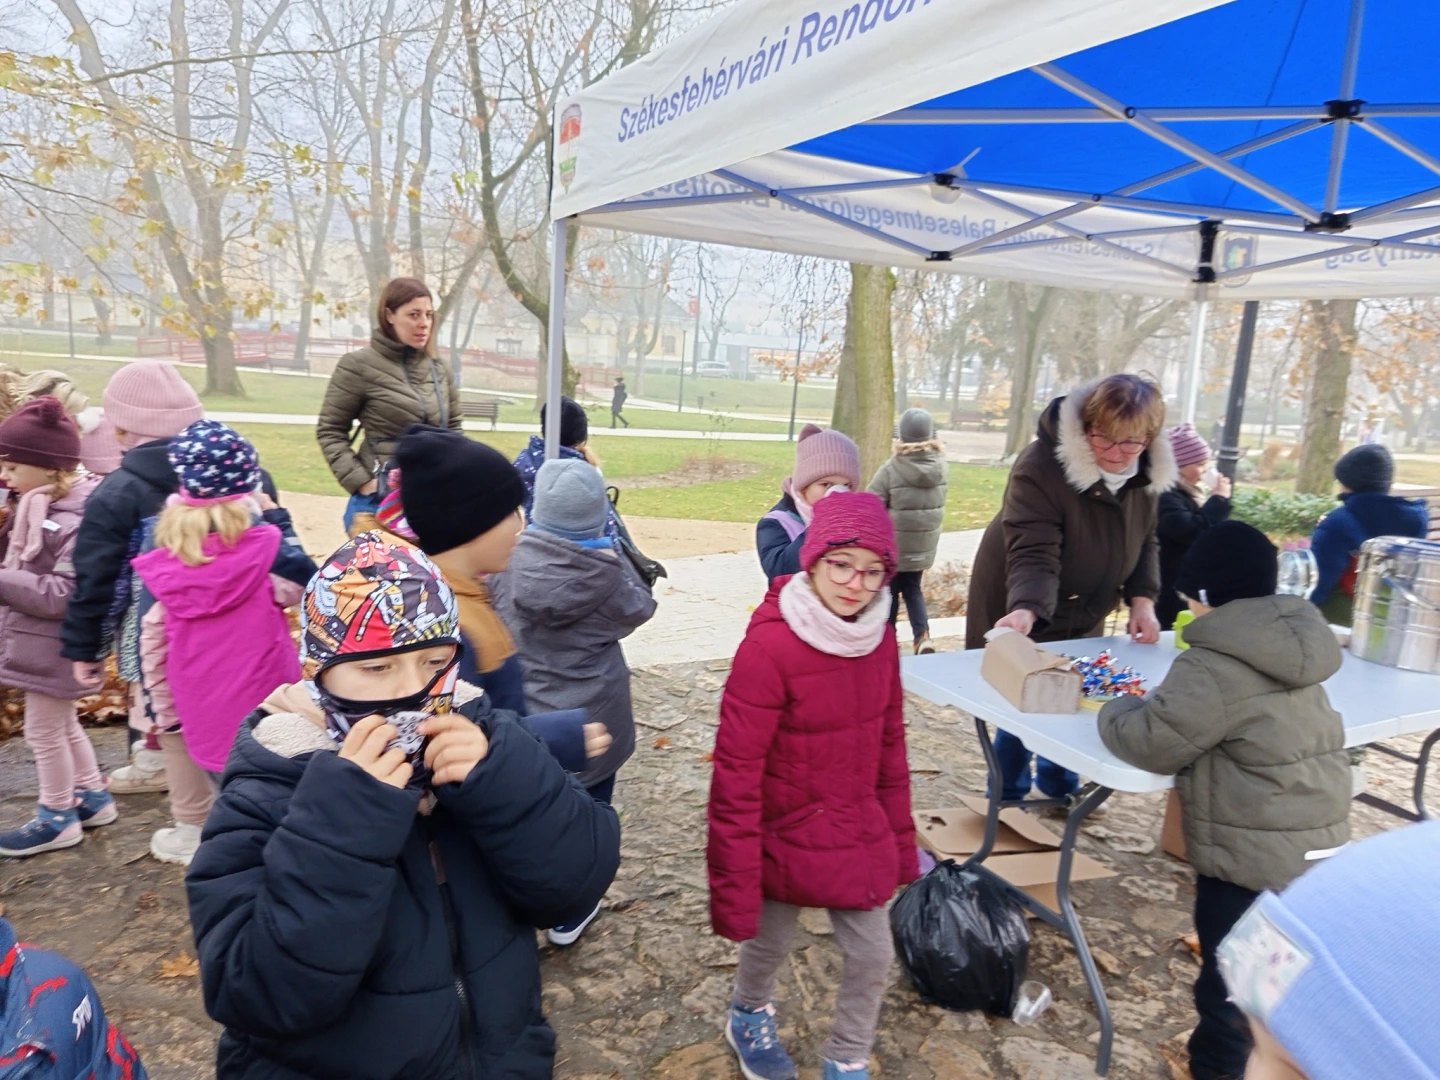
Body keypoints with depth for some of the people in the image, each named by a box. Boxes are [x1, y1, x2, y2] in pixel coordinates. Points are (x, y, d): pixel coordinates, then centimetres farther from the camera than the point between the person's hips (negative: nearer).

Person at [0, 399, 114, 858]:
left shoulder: (77, 521, -26)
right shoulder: (39, 506, 4)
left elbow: (65, 596, -29)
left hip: (54, 645, -10)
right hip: (39, 640, 10)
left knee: (43, 731, 7)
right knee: (61, 723, 22)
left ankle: (58, 818, 25)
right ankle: (91, 797, 38)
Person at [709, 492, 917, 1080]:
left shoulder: (879, 636, -8)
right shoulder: (768, 646, -26)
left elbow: (889, 744, 4)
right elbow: (736, 779, -22)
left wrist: (900, 839, 9)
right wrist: (734, 887, -18)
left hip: (860, 837, 4)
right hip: (787, 837, -4)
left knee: (873, 957, 11)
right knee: (768, 945, 21)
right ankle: (749, 1018, 53)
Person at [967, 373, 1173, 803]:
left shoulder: (1146, 475, -8)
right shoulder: (1041, 465, -30)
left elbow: (1144, 542, 4)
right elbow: (1033, 554, -37)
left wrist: (1142, 598, -10)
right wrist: (1025, 610, -53)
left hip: (1082, 618, 6)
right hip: (1021, 615, -6)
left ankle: (1060, 793, 40)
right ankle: (1008, 803, 23)